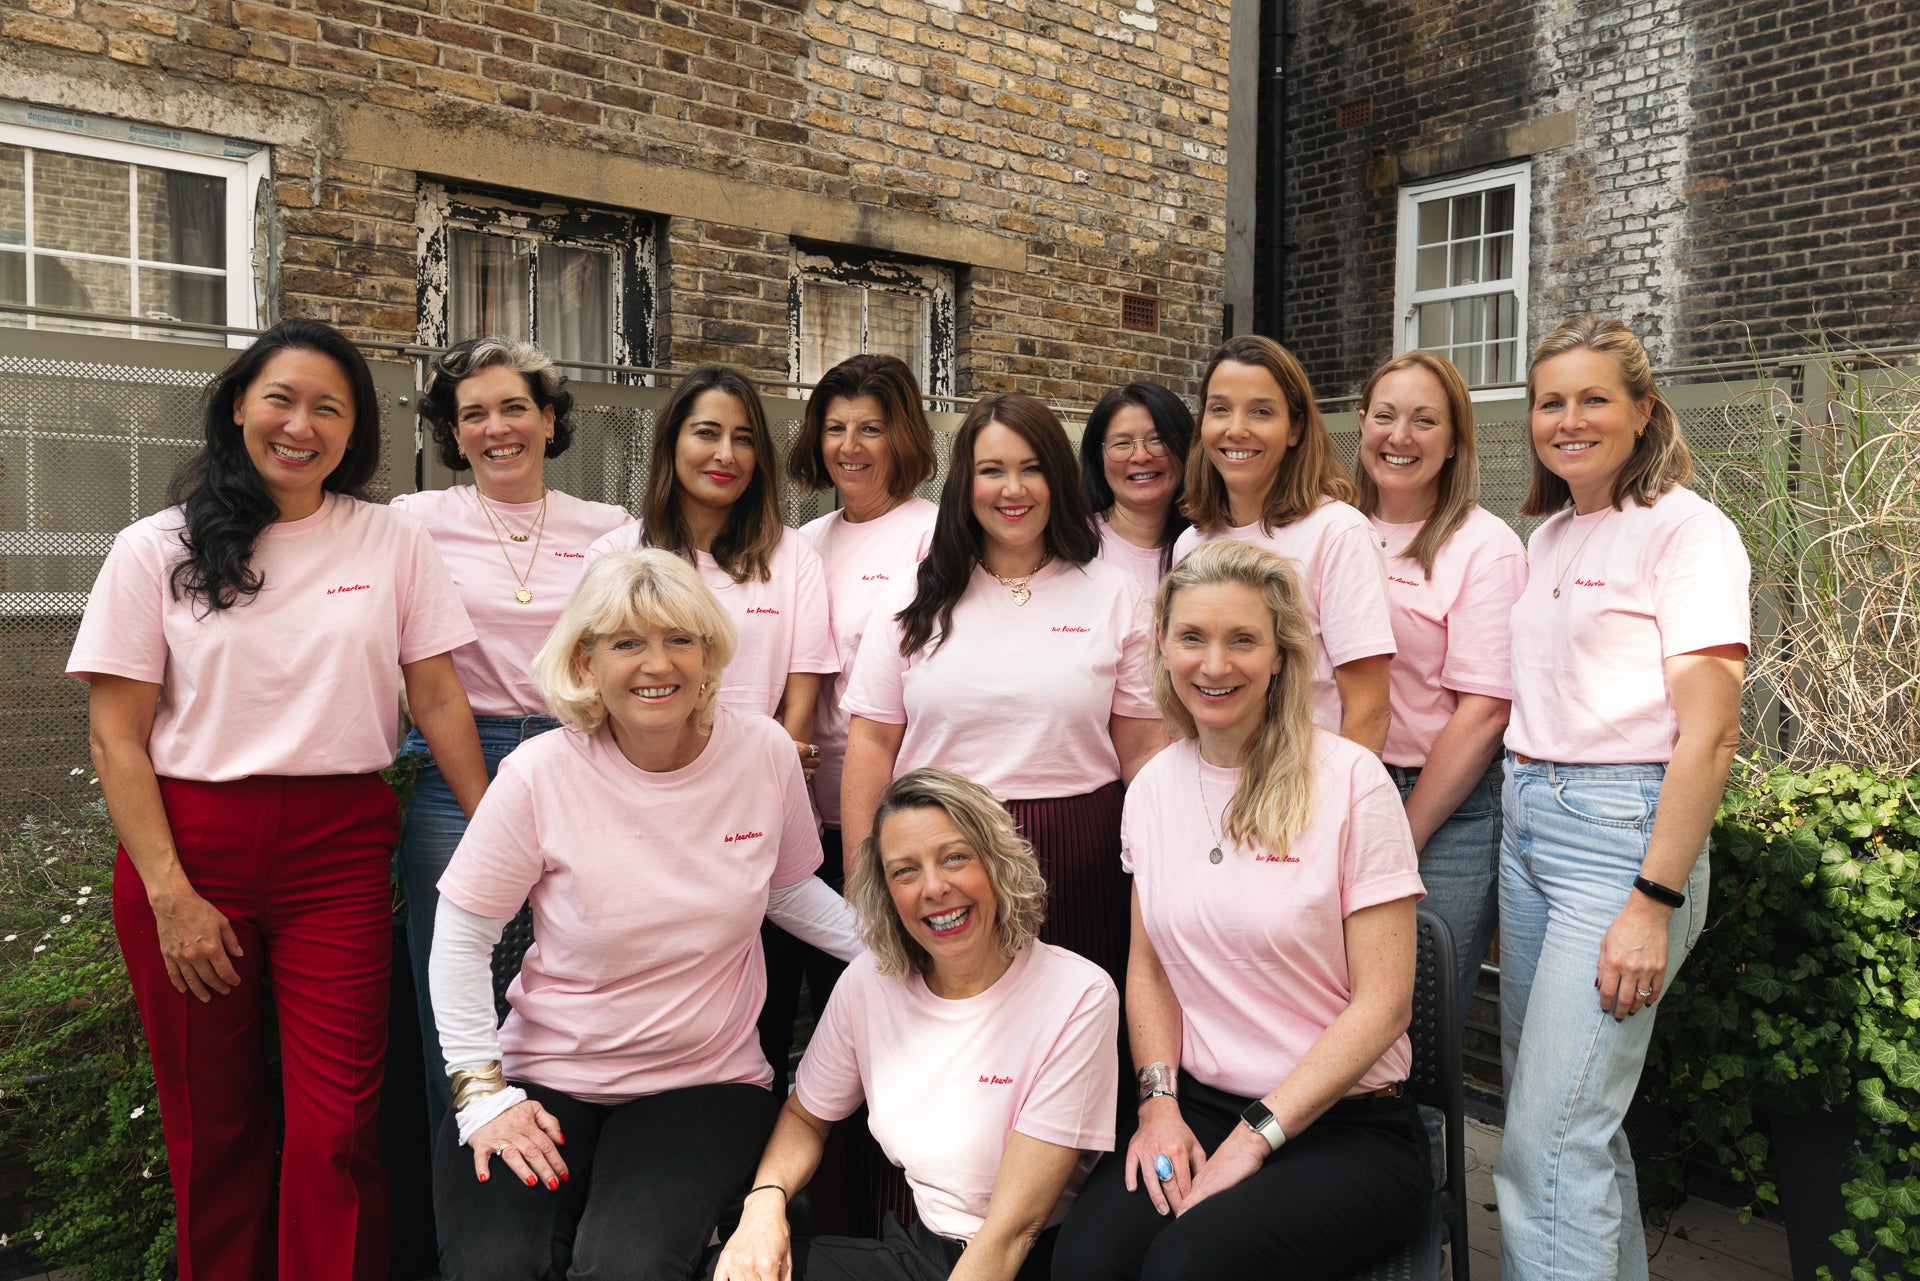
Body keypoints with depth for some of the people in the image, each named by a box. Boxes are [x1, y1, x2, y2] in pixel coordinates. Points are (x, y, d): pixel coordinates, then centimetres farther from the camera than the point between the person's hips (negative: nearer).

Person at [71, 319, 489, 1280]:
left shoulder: (392, 540, 4)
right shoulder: (155, 551, 3)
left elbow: (438, 700, 4)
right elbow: (115, 736, 0)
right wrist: (170, 894, -7)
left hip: (340, 850, 0)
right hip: (187, 846, 1)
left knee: (337, 1124, -4)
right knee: (212, 1122, 12)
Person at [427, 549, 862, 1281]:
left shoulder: (764, 753, -6)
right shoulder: (541, 774, -12)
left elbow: (790, 891, 10)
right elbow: (460, 941, -4)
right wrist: (482, 1091, -8)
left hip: (705, 1081, 0)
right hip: (545, 1077, 0)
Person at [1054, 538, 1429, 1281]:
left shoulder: (1349, 781, -10)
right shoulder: (1153, 788, 6)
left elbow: (1383, 1002, -10)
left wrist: (1254, 1138, -13)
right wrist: (1159, 1100, -2)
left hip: (1347, 1127, -3)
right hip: (1198, 1107, 4)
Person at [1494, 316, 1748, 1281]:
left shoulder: (1687, 531, -8)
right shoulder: (1545, 540, 14)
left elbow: (1709, 736, -14)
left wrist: (1654, 902, -18)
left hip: (1624, 831, -7)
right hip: (1525, 820, 8)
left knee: (1551, 1139, -8)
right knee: (1574, 1113, 16)